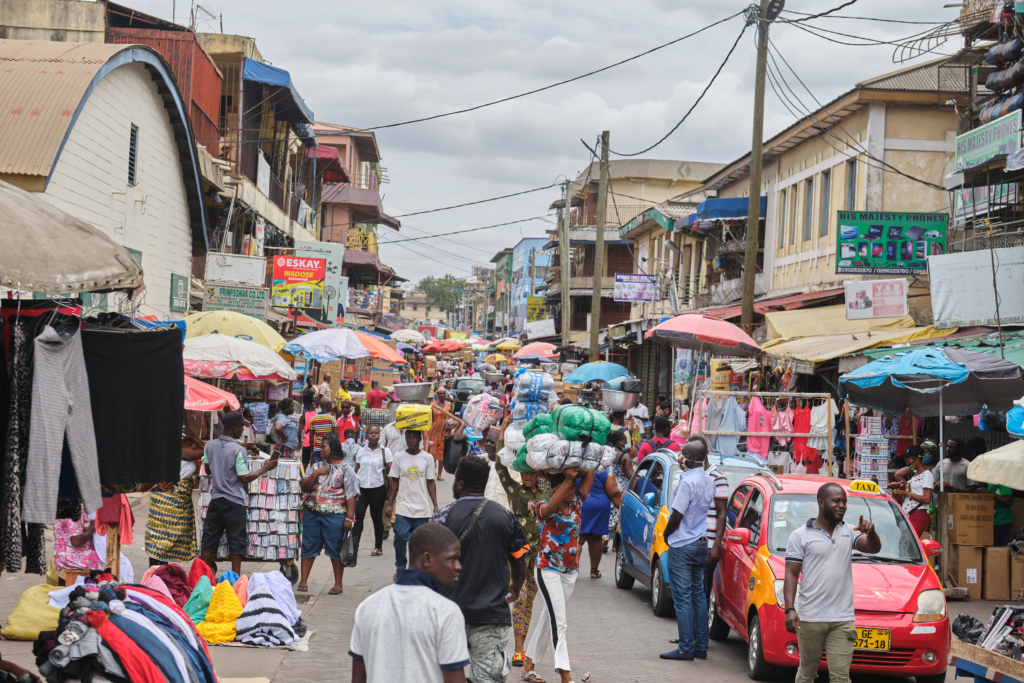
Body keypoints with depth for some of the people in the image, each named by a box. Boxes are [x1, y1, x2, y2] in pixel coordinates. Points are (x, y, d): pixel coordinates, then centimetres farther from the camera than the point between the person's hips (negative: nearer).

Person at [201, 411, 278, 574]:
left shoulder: (210, 445, 2)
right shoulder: (238, 450, -15)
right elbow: (244, 478, -15)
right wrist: (264, 469, -5)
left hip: (215, 499, 5)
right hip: (234, 502, -5)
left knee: (209, 542, 9)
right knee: (236, 543, 3)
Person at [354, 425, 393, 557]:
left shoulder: (385, 452, 0)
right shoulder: (361, 451, 9)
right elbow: (356, 471, 14)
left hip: (378, 488, -2)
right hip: (361, 488, 2)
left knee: (377, 517, 6)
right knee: (358, 516, -8)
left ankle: (378, 547, 17)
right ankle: (354, 546, -7)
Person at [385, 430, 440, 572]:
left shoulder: (427, 458, 2)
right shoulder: (399, 457, 4)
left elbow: (430, 483, 5)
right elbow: (394, 482, 7)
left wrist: (435, 505, 1)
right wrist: (389, 504, 3)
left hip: (423, 508, 0)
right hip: (403, 507, 0)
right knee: (400, 537, -8)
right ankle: (400, 567, 10)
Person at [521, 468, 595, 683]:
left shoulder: (576, 503, 4)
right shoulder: (544, 509, -11)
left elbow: (589, 478, -3)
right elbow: (550, 508, -35)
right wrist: (568, 479, -36)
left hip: (570, 571, 6)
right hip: (548, 569, -6)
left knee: (547, 619, 13)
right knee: (558, 621, -13)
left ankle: (529, 665, 24)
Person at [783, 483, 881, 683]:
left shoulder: (849, 533, 13)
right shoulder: (800, 535, 1)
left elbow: (874, 548, 0)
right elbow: (791, 575, -3)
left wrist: (870, 532, -22)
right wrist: (789, 609, -14)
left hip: (842, 619, 3)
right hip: (810, 619, -2)